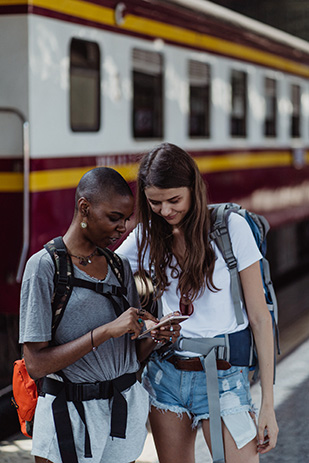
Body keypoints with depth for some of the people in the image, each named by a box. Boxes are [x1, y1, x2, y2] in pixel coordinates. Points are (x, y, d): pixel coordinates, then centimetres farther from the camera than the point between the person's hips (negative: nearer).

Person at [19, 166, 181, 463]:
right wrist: (107, 330, -22)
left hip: (125, 411, 5)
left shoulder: (120, 266, 8)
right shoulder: (44, 266, -11)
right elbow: (35, 364, -17)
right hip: (69, 415, -5)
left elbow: (133, 353, 11)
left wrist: (156, 335, -11)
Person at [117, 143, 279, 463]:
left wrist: (268, 404, -9)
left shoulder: (230, 228, -9)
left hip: (222, 377, -4)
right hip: (165, 373, 4)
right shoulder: (148, 235, 3)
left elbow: (259, 318, -7)